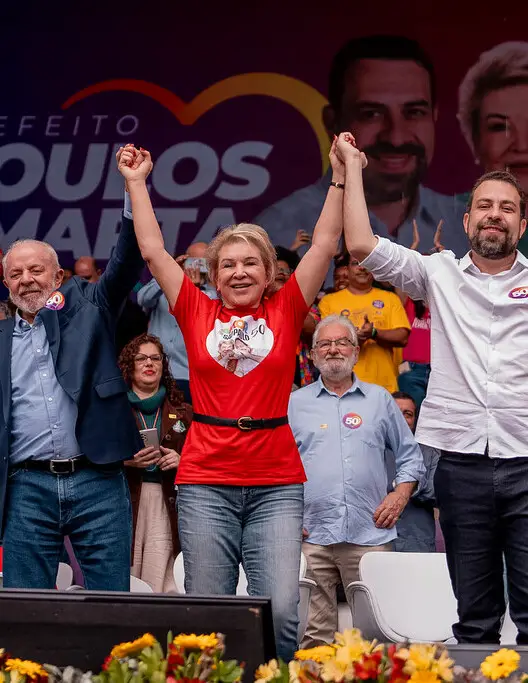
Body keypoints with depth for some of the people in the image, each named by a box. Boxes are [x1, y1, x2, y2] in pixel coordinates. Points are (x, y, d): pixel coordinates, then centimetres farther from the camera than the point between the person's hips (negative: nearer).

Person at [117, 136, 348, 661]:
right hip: (205, 482, 1)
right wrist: (136, 183, 14)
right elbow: (152, 250, 11)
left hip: (276, 483, 0)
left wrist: (340, 178, 4)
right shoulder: (197, 314, 8)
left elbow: (325, 245, 6)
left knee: (281, 611, -8)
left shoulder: (285, 312, 7)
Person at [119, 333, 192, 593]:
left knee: (161, 586, -9)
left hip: (167, 505, 1)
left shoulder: (183, 412, 18)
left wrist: (181, 461, -2)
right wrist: (126, 460, -11)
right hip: (125, 501, -1)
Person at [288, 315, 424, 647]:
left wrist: (400, 495, 1)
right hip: (311, 536, 0)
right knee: (314, 633, -2)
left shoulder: (379, 399, 15)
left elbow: (410, 456, 17)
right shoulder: (294, 403, 13)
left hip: (370, 534, 1)